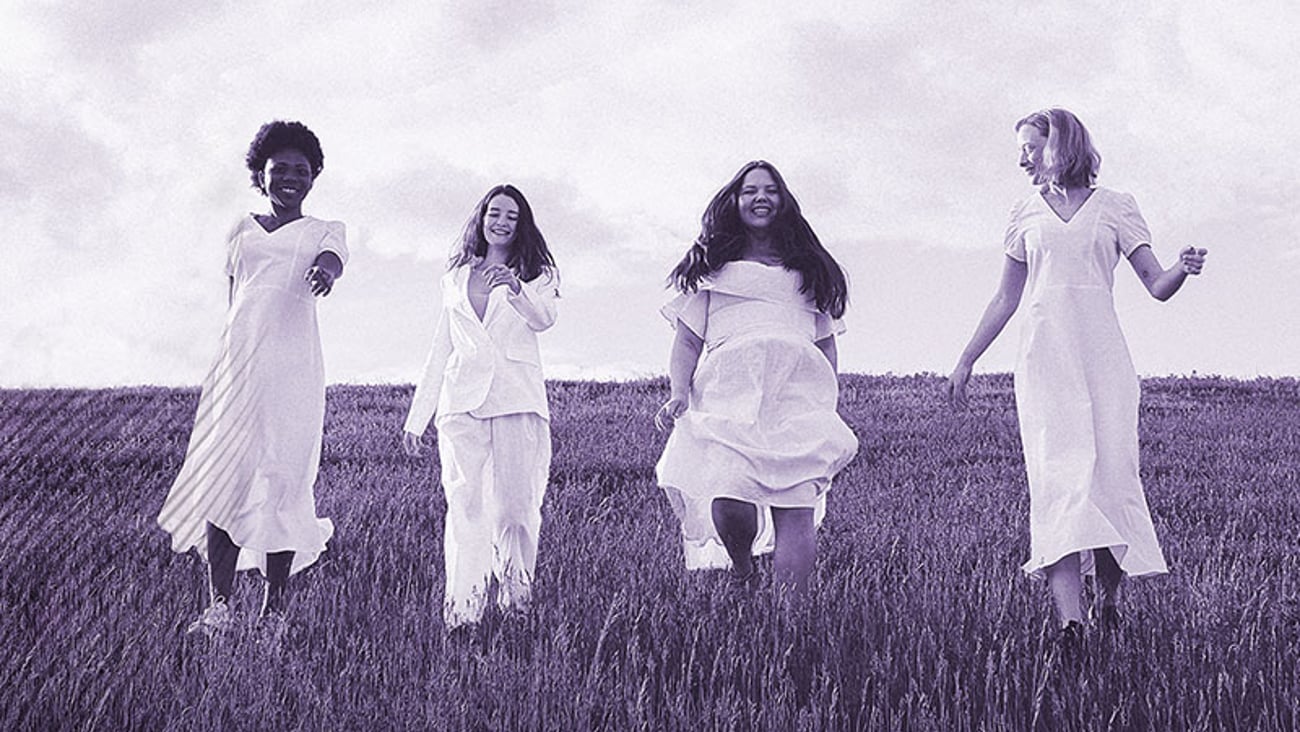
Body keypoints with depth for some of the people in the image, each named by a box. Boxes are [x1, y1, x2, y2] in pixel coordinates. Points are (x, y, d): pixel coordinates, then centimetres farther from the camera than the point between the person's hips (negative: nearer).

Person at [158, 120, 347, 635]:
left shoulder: (322, 232, 10)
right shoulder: (242, 231, 18)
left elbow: (333, 259, -14)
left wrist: (325, 270, -38)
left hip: (292, 370, -2)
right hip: (236, 365, 2)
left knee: (282, 479, -4)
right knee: (221, 476, -7)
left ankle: (275, 605, 3)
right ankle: (219, 603, -5)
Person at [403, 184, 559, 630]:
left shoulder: (537, 274, 11)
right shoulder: (455, 279, 20)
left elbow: (544, 318, -10)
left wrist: (515, 288, -32)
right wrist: (417, 417, 21)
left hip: (517, 401, -2)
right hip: (461, 401, 2)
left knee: (516, 506, -5)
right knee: (465, 504, -9)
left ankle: (516, 591, 15)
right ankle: (462, 605, -12)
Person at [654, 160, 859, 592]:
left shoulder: (808, 269, 28)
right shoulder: (713, 267, 22)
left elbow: (826, 341, 24)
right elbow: (687, 340, 15)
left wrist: (830, 407, 12)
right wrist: (679, 392, -2)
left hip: (797, 393, 2)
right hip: (729, 394, -1)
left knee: (796, 513, -17)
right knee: (727, 504, -20)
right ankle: (741, 573, 11)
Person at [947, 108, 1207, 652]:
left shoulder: (1115, 208, 9)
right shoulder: (1027, 214, 16)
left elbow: (1156, 285, 4)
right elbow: (1005, 299, 22)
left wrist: (1183, 269, -18)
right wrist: (966, 362, 21)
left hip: (1102, 358, -1)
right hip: (1044, 361, 1)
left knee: (1111, 474, -6)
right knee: (1057, 475, -13)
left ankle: (1108, 602, 13)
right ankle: (1069, 618, -23)